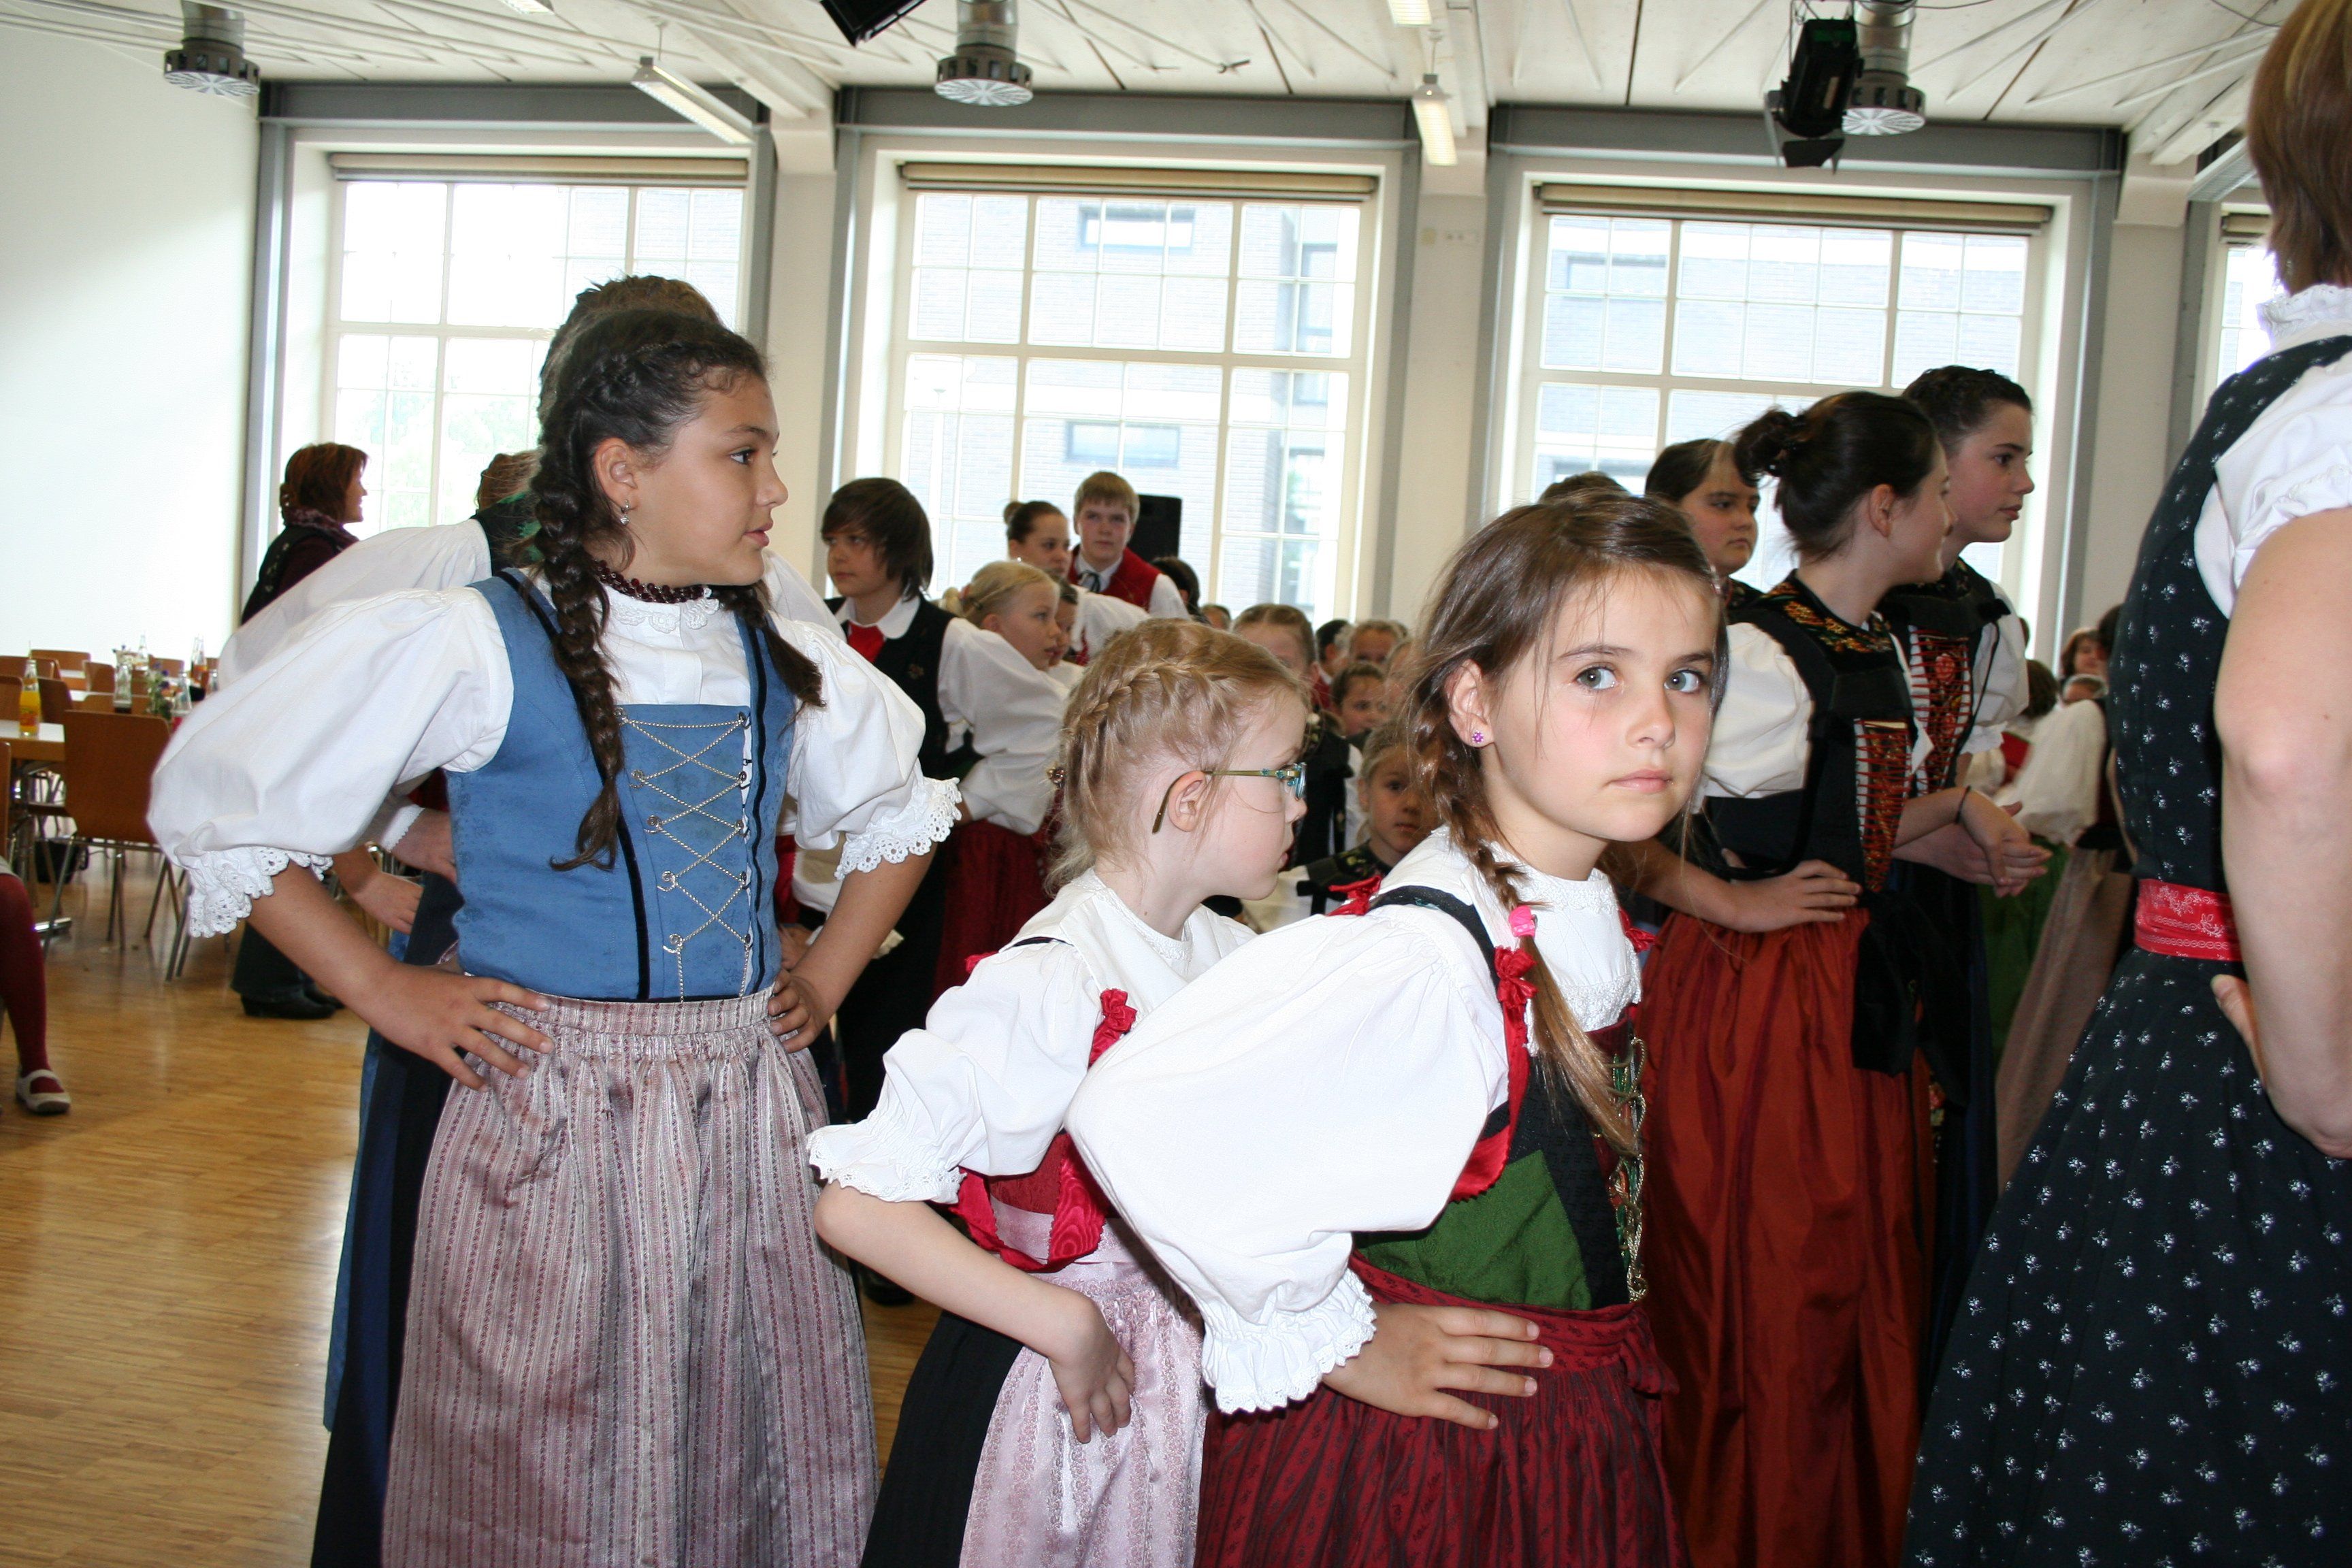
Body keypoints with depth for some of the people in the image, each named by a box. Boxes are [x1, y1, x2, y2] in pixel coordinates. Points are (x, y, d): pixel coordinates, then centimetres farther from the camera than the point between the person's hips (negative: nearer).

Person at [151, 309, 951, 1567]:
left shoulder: (781, 660, 6)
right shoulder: (475, 647, -9)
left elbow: (901, 806, 25)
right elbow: (211, 798, -3)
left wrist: (829, 973, 14)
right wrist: (382, 989, -5)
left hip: (751, 1108, 5)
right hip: (548, 1116, -4)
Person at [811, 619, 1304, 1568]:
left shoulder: (1234, 957, -2)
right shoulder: (1046, 988, -24)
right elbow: (857, 1206, -25)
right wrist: (1063, 1326, -23)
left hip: (1195, 1369, 6)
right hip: (1044, 1381, -6)